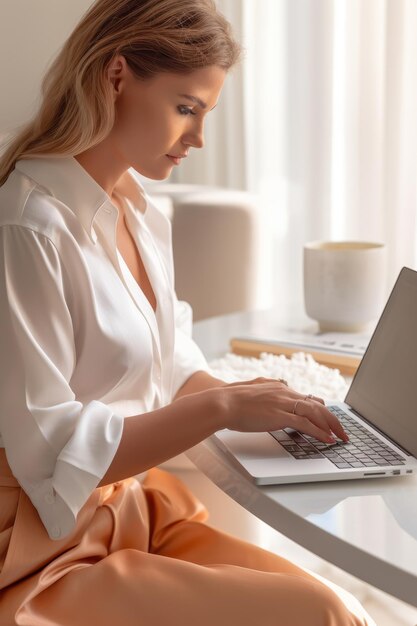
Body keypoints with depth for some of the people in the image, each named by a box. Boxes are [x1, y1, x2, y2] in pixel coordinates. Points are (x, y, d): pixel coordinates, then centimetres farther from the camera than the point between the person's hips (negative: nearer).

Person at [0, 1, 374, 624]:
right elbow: (51, 455, -21)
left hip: (143, 512, 8)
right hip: (51, 555, -7)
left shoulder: (143, 215, 8)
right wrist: (221, 407, -20)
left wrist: (237, 396, -3)